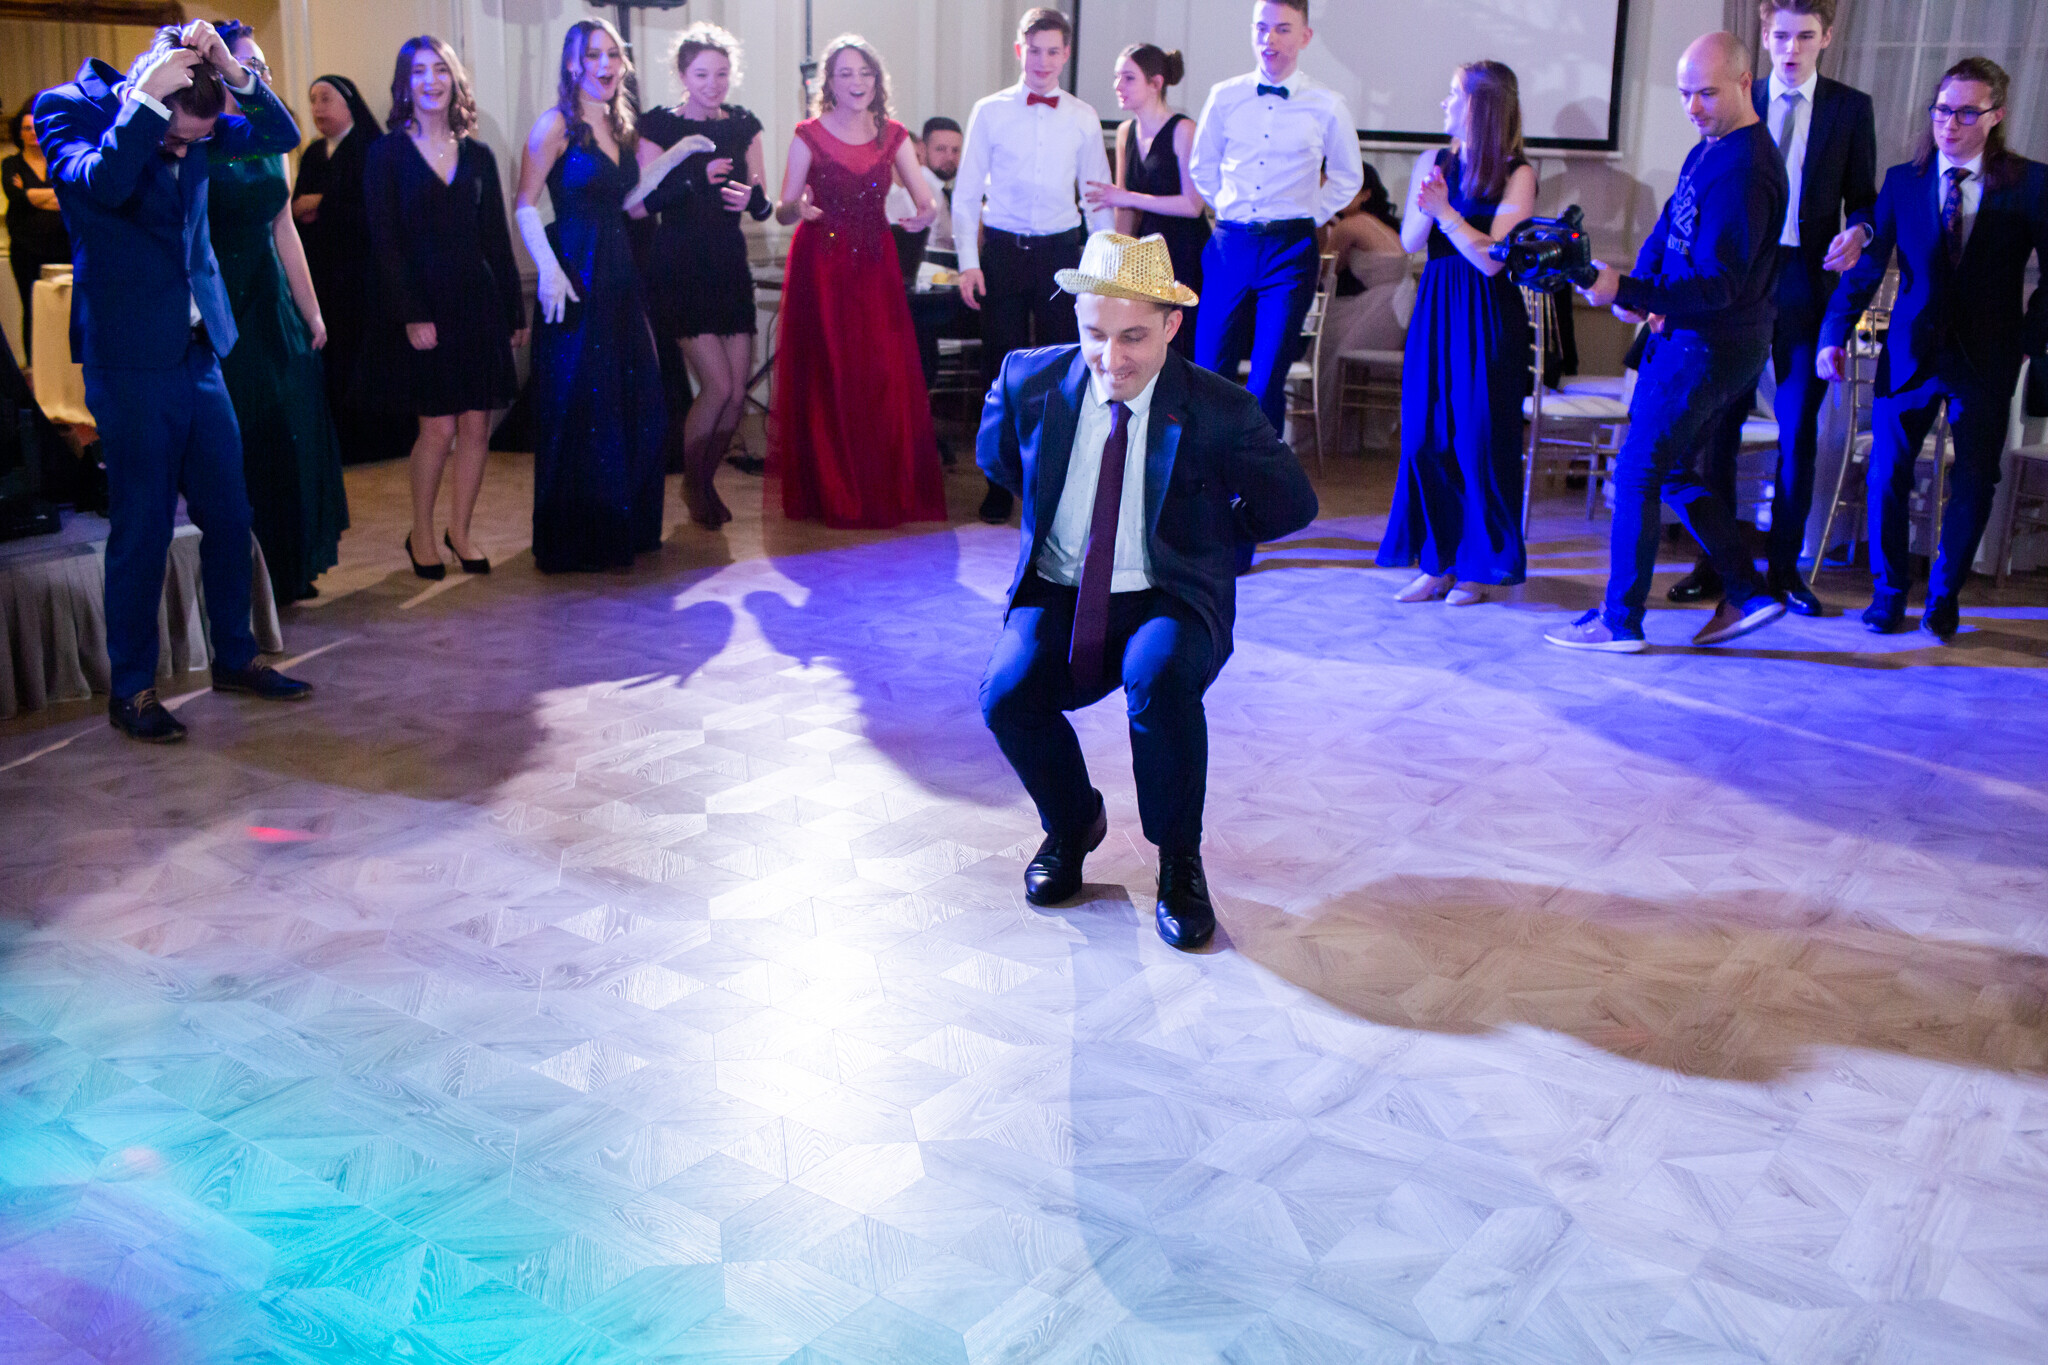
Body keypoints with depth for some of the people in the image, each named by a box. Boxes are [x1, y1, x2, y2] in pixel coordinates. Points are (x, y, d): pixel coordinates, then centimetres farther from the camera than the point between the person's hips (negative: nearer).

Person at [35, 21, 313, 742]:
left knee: (228, 513, 12)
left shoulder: (193, 117, 3)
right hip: (130, 358, -6)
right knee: (142, 527, 0)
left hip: (199, 350, 6)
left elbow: (281, 136, -1)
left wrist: (233, 72, -15)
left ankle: (234, 657, 28)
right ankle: (131, 689, 12)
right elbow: (101, 182, -29)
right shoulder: (67, 107, -11)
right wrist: (148, 100, -29)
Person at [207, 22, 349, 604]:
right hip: (225, 313, -8)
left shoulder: (266, 146, 13)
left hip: (275, 310, 8)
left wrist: (313, 315, 16)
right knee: (242, 443, -1)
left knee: (291, 435, 11)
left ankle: (288, 570, 23)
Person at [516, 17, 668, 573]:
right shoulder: (555, 125, -6)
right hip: (575, 275, -7)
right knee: (575, 407, -3)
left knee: (635, 407, 7)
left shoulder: (620, 127, 15)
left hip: (621, 277, 7)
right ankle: (570, 539, 7)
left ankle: (625, 527, 20)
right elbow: (525, 207, -11)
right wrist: (549, 270, -21)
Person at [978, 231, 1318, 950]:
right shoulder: (1030, 380, -2)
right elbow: (995, 458, 20)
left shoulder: (1220, 411, -11)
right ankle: (1072, 822, 9)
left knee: (1157, 678, -35)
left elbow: (1292, 505, 3)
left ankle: (1179, 861, -8)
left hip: (1168, 600, -3)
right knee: (1007, 693, -26)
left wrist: (1206, 536, 6)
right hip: (1060, 597, 3)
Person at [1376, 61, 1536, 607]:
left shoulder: (1517, 174, -6)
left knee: (1479, 442, -1)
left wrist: (1445, 211, -17)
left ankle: (1477, 568, 10)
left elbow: (1492, 258, -13)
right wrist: (1426, 209, -18)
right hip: (1435, 312, 5)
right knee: (1425, 437, 4)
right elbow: (1410, 241, 1)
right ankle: (1437, 563, 14)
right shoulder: (1432, 163, 8)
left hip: (1489, 320, -5)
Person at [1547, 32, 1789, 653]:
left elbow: (1718, 284, -26)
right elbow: (1667, 228, 16)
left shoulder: (1743, 170, -22)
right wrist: (1641, 288, -3)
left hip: (1708, 346, -10)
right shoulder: (1708, 148, 11)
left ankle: (1620, 620, 5)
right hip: (1685, 335, 10)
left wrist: (1627, 292, -34)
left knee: (1637, 472, -4)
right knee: (1670, 470, 16)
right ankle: (1747, 592, 20)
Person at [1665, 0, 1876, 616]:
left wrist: (1857, 232, -14)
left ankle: (1784, 566, 13)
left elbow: (1864, 196, 9)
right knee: (1720, 423, 1)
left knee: (1798, 430, 3)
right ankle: (1715, 563, 10)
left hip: (1808, 280, 0)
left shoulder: (1851, 108, 6)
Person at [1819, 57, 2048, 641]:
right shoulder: (1903, 181, 3)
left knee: (1974, 484, 5)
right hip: (1911, 353, 1)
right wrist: (1834, 333, -5)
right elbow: (1866, 266, 2)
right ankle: (1889, 589, 21)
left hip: (1987, 358, -1)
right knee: (1888, 473, 2)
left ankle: (1945, 595, 24)